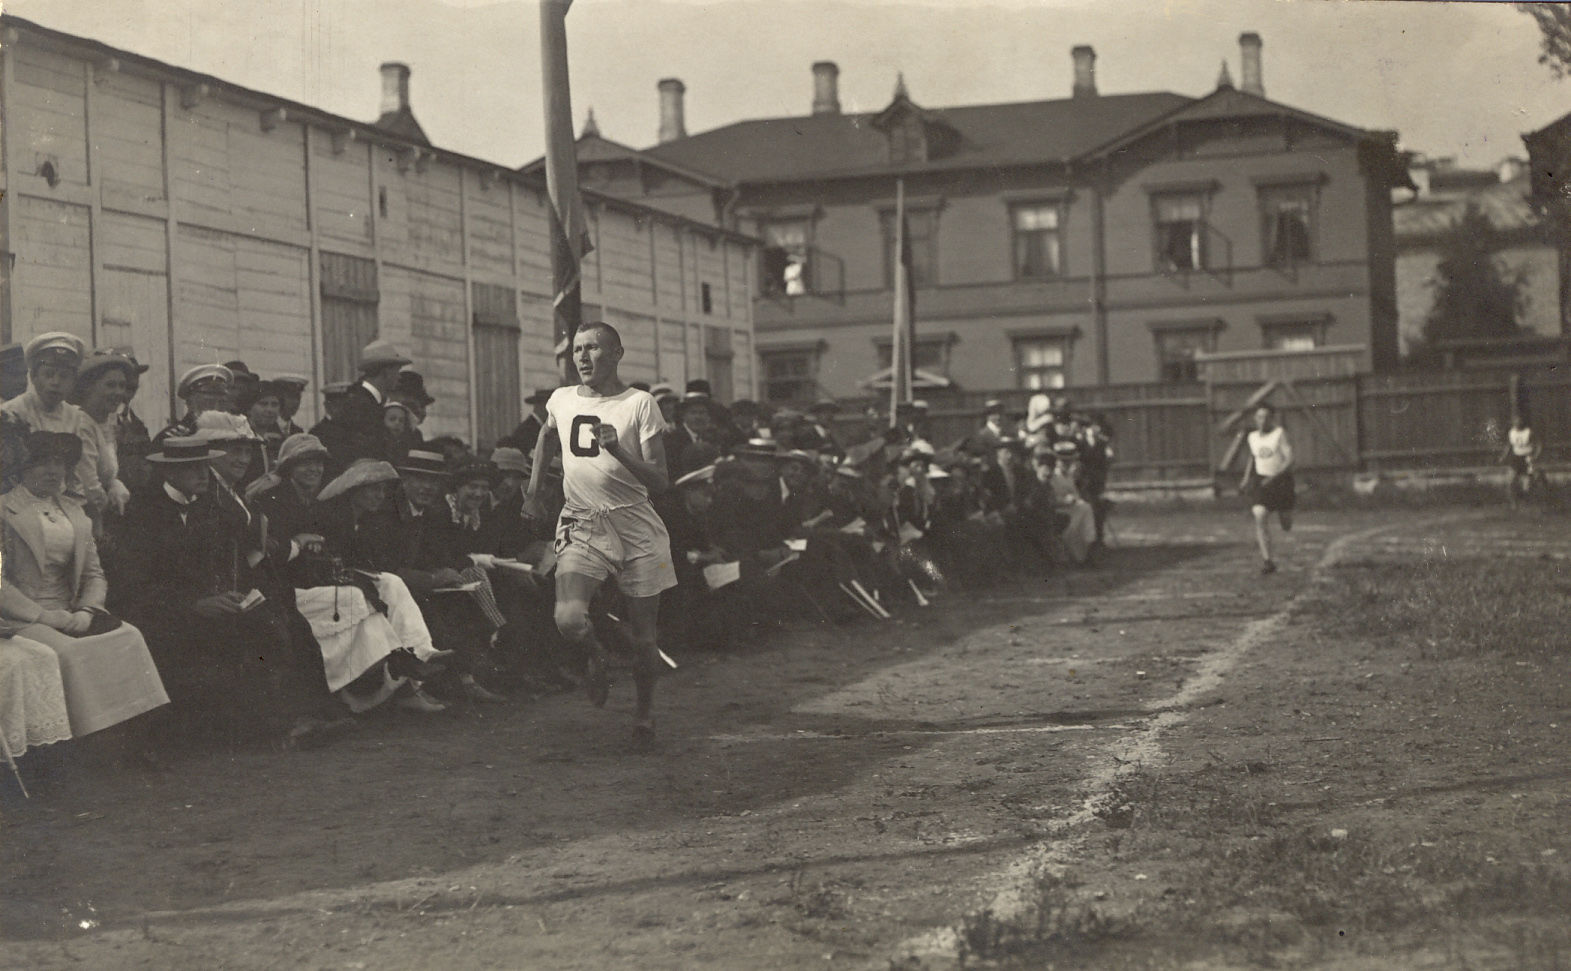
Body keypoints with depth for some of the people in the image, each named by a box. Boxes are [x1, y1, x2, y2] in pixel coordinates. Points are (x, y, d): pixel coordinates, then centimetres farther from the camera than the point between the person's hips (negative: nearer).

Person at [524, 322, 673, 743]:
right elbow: (547, 437, 32)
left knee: (643, 637, 5)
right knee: (569, 619, -22)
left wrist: (617, 450, -23)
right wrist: (533, 488, 24)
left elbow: (659, 481, -9)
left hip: (636, 526, -2)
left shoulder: (639, 404, -4)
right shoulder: (561, 401, 7)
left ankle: (644, 709, 31)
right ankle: (596, 657, 13)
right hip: (581, 524, 2)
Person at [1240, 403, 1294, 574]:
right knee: (1260, 515, -22)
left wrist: (1275, 476, -27)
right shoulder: (1252, 437, 5)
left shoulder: (1280, 433, -9)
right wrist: (1246, 480, 19)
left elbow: (1289, 459, -16)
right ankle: (1267, 560, -20)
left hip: (1281, 479, -2)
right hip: (1260, 480, 2)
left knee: (1286, 527, 9)